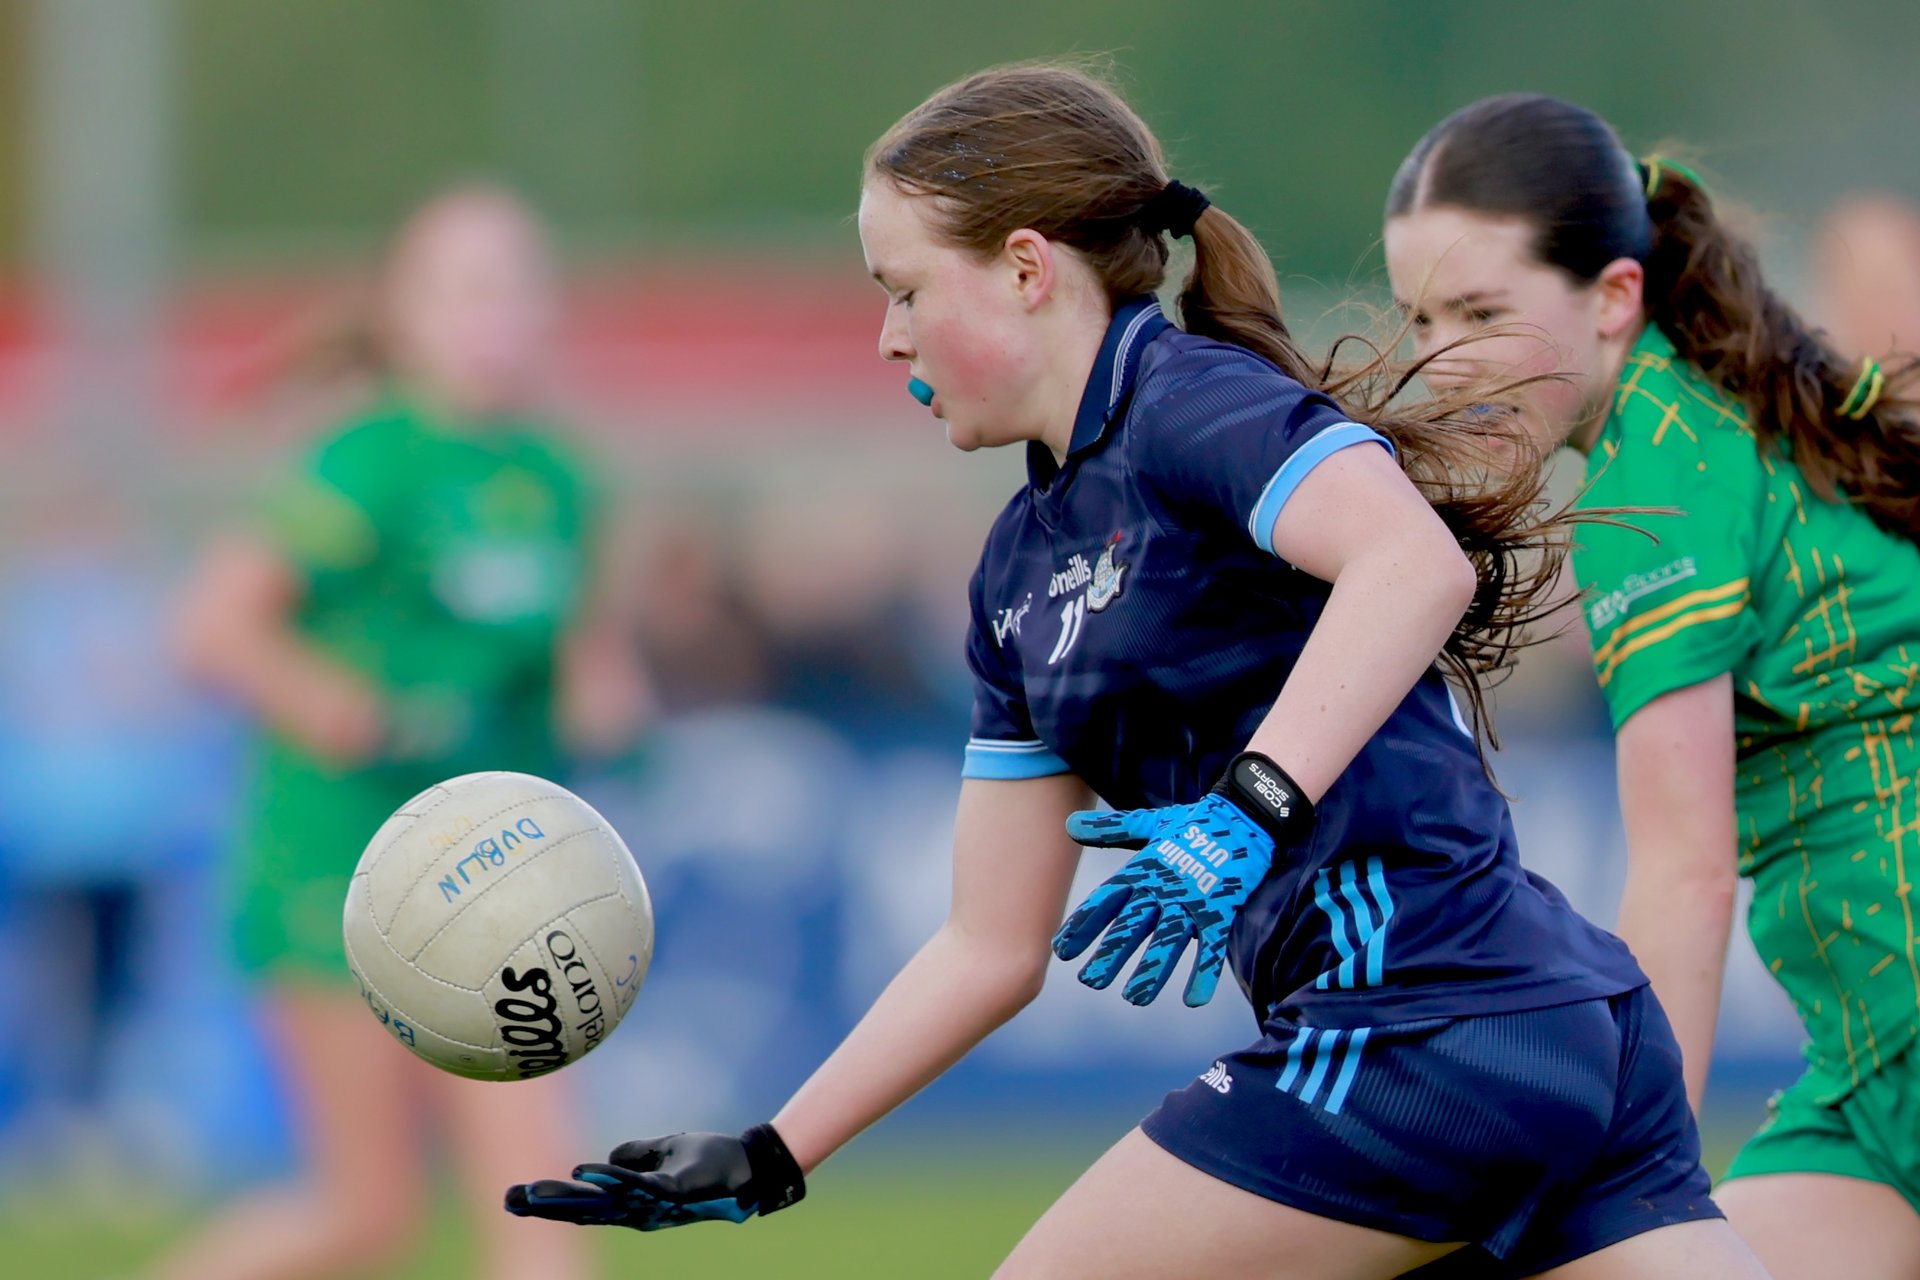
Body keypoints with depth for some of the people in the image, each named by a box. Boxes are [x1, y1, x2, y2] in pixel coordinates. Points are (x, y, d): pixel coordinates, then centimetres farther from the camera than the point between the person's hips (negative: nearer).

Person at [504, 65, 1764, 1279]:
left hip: (1418, 1029, -9)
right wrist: (763, 1161, 20)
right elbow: (992, 943, 23)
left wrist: (1254, 806, -35)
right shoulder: (1023, 562, 20)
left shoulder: (1191, 398, -7)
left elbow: (1418, 563, -27)